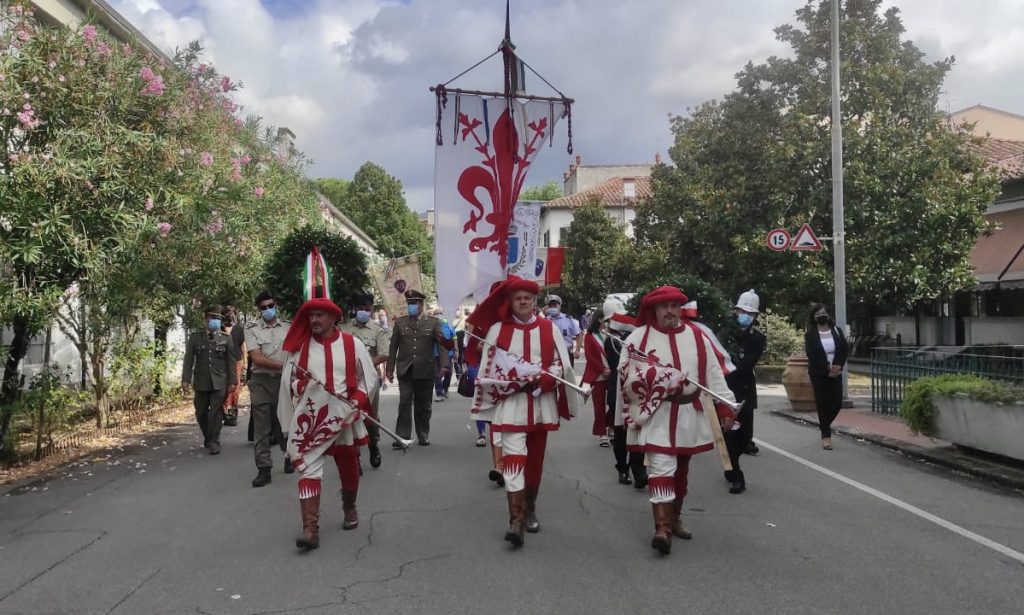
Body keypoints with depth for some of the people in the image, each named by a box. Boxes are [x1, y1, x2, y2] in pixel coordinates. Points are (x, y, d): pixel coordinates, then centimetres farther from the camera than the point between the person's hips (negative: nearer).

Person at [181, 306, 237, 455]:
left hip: (219, 382, -1)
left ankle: (214, 443, 5)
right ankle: (207, 438, 30)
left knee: (216, 413, -4)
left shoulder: (226, 339, 4)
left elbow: (231, 361, 4)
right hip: (201, 382, 2)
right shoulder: (195, 337, 5)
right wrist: (186, 380, -5)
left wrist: (232, 381, 0)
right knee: (201, 413, 10)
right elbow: (188, 360, 2)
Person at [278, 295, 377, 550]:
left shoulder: (352, 344, -3)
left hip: (343, 417, 1)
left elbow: (369, 376, 0)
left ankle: (349, 509, 42)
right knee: (308, 469, -12)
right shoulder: (299, 346, 0)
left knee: (349, 468, 16)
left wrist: (358, 401, -13)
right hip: (308, 419, 0)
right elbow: (288, 381, 8)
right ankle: (310, 529, -13)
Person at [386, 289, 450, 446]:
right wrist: (390, 368, 5)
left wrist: (444, 364, -18)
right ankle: (402, 437, -3)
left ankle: (423, 436, 23)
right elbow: (393, 347, 8)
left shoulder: (433, 323, 2)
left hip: (425, 371, 0)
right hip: (405, 371, 0)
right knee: (404, 403, -7)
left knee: (423, 405, 10)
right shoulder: (399, 322, 7)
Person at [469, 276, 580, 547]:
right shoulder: (497, 329, 1)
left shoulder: (549, 329, 5)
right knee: (513, 458, -12)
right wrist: (533, 376, -13)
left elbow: (562, 365, 2)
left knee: (535, 461, 12)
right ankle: (515, 520, -14)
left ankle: (529, 510, 29)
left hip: (541, 405, 3)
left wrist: (538, 378, -16)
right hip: (510, 404, -2)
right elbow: (489, 369, -3)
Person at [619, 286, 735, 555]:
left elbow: (714, 373, 6)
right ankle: (662, 528, -12)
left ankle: (675, 517, 32)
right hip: (656, 415, -4)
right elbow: (629, 377, -10)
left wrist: (725, 407, 2)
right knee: (661, 468, -12)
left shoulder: (697, 336, 5)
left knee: (680, 469, 16)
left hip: (689, 414, 4)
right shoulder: (638, 338, -4)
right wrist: (667, 378, -19)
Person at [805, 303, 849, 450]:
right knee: (823, 404, -2)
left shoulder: (837, 331, 6)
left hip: (835, 373, 3)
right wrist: (827, 369, -17)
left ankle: (824, 425, 28)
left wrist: (838, 366, -14)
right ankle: (826, 435, 7)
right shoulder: (810, 334, -5)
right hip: (819, 374, -3)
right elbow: (812, 354, -13)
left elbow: (845, 349, 1)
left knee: (837, 403, 1)